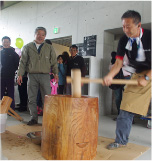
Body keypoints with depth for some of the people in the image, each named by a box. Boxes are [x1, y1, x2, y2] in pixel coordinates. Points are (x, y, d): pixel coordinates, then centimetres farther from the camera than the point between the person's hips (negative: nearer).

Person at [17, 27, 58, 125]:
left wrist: (56, 73, -1)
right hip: (32, 75, 1)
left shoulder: (49, 48, 13)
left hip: (45, 75, -1)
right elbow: (23, 62, 10)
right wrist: (20, 74, 2)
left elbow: (54, 62, 11)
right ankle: (34, 118, 16)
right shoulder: (27, 47, 12)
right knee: (32, 98, 4)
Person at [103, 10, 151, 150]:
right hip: (138, 75, 4)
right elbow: (118, 63, -6)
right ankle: (121, 141, 12)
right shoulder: (124, 41, -4)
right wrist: (109, 76, -22)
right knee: (126, 108, -1)